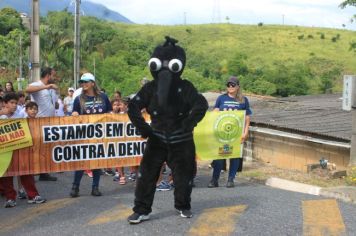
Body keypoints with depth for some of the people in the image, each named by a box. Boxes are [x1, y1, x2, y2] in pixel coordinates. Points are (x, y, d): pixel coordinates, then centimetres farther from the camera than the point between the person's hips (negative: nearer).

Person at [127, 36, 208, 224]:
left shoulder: (185, 87, -6)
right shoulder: (150, 88, -2)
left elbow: (201, 106, -15)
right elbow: (133, 107, -5)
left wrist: (187, 125, -20)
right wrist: (143, 128, -12)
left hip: (181, 142, -1)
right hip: (156, 140, 1)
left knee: (183, 176, 8)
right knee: (146, 175, -3)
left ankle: (183, 206, 31)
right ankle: (141, 210, 7)